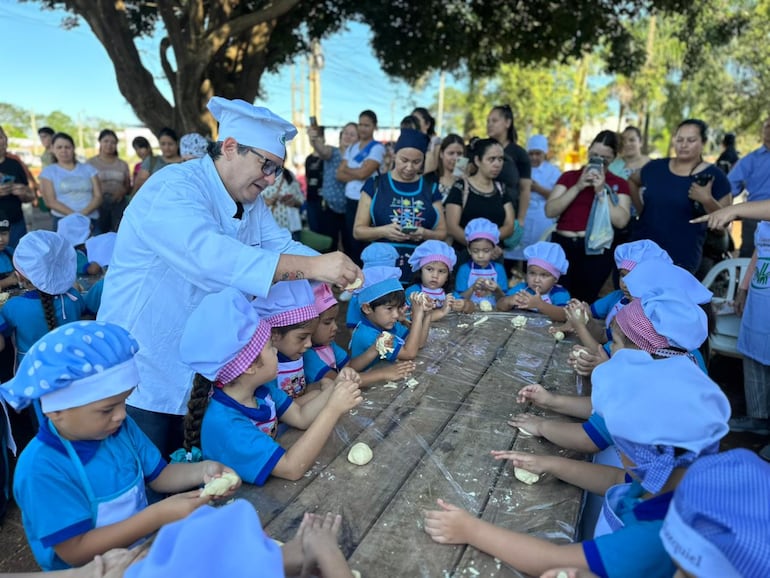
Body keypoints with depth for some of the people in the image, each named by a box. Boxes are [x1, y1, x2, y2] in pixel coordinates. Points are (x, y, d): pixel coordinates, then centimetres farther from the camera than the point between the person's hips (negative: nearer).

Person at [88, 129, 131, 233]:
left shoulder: (122, 164, 15)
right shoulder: (91, 163, 6)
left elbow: (128, 186, 18)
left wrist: (123, 191, -4)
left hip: (119, 203, 2)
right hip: (99, 203, -2)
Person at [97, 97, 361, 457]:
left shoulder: (250, 201, 5)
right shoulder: (173, 189, -23)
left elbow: (282, 247, 0)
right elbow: (210, 256, -40)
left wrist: (334, 271, -19)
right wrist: (312, 267, -43)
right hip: (148, 376, -7)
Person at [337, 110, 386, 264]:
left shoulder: (377, 148, -5)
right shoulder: (351, 148, 14)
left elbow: (363, 173, -15)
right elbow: (339, 175, 6)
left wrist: (346, 169, 2)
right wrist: (356, 175, -11)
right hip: (350, 200, 7)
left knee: (360, 243, -3)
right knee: (347, 240, 12)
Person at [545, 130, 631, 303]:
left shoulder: (619, 184, 8)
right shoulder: (570, 176, 11)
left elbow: (621, 221, -5)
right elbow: (550, 211, 0)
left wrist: (602, 191, -8)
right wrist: (578, 187, -7)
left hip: (595, 250, -1)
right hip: (562, 245, 1)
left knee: (583, 302, 3)